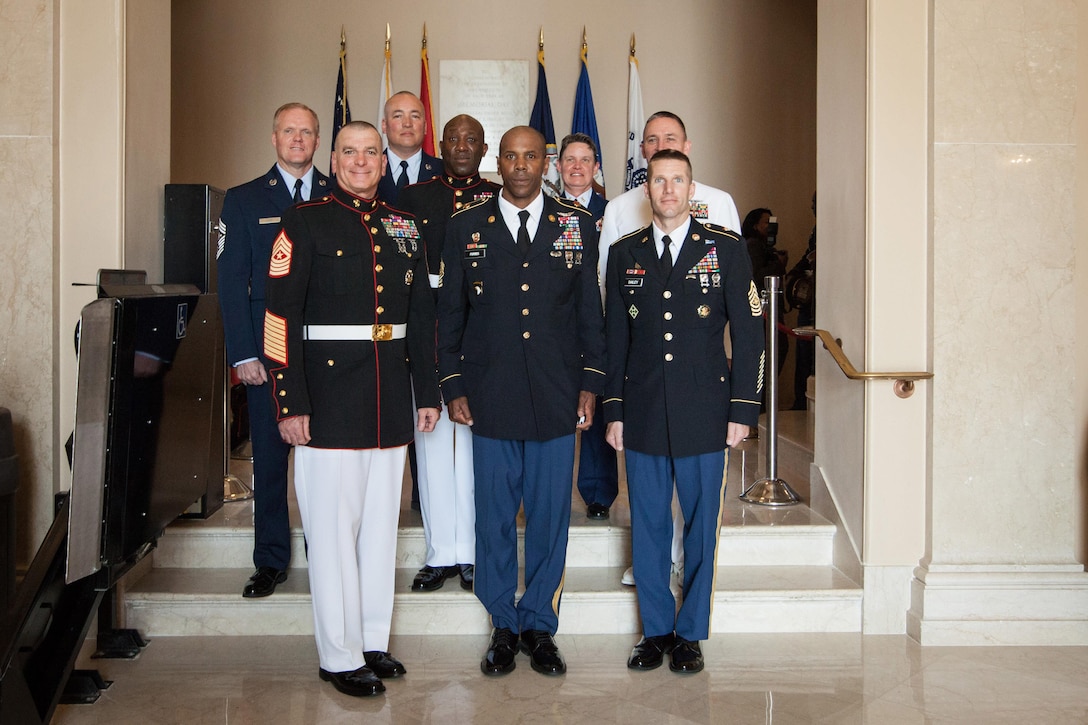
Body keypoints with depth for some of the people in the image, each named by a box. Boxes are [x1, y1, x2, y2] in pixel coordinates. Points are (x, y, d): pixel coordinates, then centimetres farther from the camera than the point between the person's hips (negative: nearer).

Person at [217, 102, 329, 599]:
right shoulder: (243, 200, 7)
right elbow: (232, 283, 2)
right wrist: (242, 355, -6)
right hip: (270, 350, 0)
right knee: (270, 455, 6)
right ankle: (271, 561, 19)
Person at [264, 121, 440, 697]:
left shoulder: (404, 228, 12)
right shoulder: (305, 221, -2)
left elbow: (421, 318, 14)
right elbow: (281, 316, -9)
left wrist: (428, 394, 10)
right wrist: (290, 404, -15)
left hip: (390, 400, 5)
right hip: (330, 399, -5)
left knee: (381, 522, 13)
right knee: (334, 526, 1)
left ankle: (374, 642, 27)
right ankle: (339, 656, 14)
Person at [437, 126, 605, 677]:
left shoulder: (577, 225, 6)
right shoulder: (466, 228, 5)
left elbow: (590, 311, 8)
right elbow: (450, 315, 7)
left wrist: (590, 384, 3)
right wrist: (453, 388, 2)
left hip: (556, 401, 1)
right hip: (490, 399, 0)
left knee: (550, 516, 8)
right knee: (494, 517, 8)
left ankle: (539, 626, 24)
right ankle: (503, 627, 25)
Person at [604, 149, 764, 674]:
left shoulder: (726, 249, 2)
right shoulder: (624, 254, 8)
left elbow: (749, 332, 1)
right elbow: (615, 338, 10)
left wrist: (742, 409, -4)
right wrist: (613, 410, 6)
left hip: (704, 415, -2)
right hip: (642, 415, 2)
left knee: (701, 526, 6)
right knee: (647, 526, 9)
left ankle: (690, 633, 22)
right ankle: (655, 630, 24)